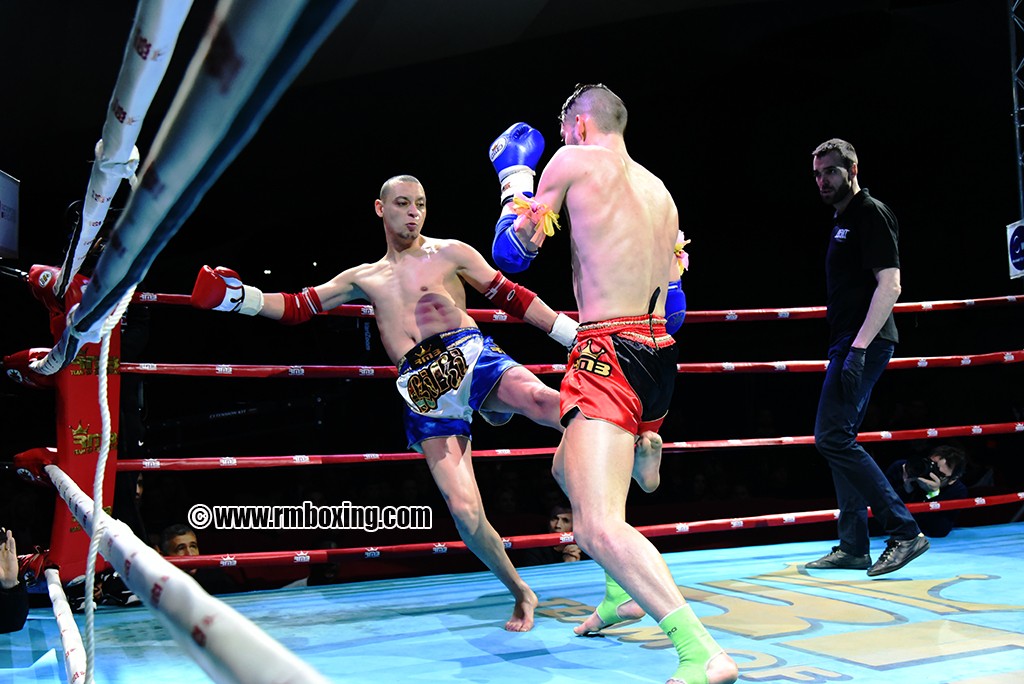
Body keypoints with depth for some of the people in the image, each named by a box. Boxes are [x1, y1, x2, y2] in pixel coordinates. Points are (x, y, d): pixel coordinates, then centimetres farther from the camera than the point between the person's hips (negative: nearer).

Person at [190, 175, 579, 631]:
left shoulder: (450, 253, 13)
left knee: (542, 400, -37)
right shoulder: (364, 279, 23)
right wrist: (239, 297, 5)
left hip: (473, 359, -2)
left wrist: (578, 334, 5)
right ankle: (521, 594, 13)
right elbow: (297, 308, 21)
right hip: (425, 394, 2)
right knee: (464, 512, -9)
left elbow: (512, 297, 9)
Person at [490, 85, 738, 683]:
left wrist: (516, 182, 26)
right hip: (658, 354, 9)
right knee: (569, 470, 31)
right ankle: (624, 592, 44)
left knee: (599, 528, -19)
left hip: (610, 353, -9)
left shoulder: (574, 161, 0)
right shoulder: (661, 193, 19)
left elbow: (512, 251, 9)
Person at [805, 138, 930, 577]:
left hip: (864, 342, -10)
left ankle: (904, 531, -10)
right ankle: (854, 547, 15)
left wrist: (859, 348, -24)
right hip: (847, 342, 10)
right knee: (838, 440, 9)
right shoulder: (841, 222, 21)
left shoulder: (871, 214, -8)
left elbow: (890, 285, -18)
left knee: (832, 436, -15)